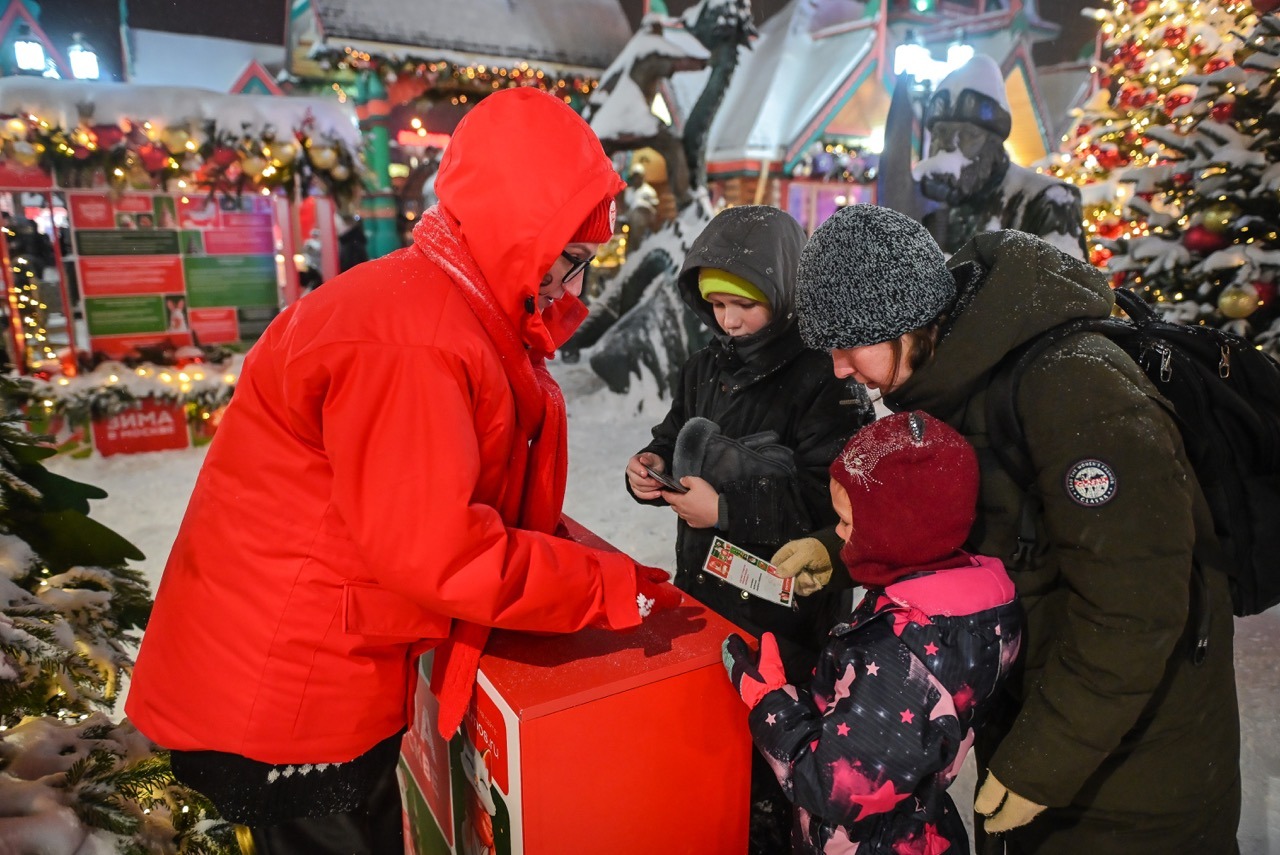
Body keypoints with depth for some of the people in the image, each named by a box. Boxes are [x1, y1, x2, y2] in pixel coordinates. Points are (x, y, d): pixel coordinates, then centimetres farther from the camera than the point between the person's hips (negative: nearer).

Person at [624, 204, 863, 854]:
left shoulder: (818, 379, -19)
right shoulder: (706, 367, 4)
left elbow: (827, 503, -24)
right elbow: (676, 439, 15)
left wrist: (729, 509, -26)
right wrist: (651, 466, -6)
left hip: (781, 609, -7)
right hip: (701, 584, 7)